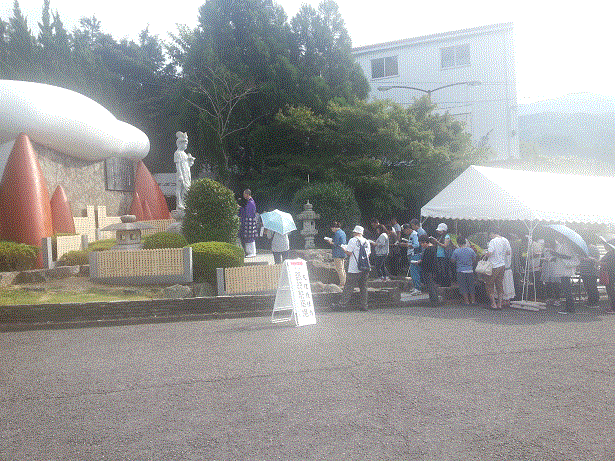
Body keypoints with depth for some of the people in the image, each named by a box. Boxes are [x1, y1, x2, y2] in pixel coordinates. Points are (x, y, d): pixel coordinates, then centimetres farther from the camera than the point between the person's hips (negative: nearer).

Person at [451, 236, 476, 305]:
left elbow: (453, 260, 0)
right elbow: (474, 260, 9)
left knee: (463, 287, 6)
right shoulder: (471, 250, -3)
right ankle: (473, 300, 20)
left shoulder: (456, 251, -10)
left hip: (461, 272, -3)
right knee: (471, 286, 14)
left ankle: (466, 301, 7)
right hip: (470, 271, 3)